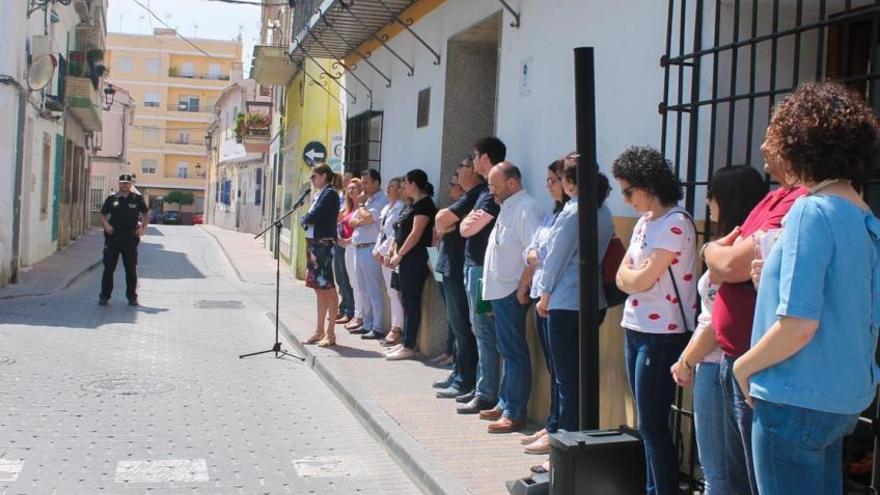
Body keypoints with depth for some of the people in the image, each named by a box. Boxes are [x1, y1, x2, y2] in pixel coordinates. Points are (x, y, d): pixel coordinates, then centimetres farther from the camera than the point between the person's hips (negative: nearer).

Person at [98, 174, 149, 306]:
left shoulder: (137, 199, 4)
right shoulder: (112, 198, 4)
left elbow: (146, 214, 16)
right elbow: (103, 215, 9)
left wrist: (143, 228, 3)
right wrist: (106, 225, -9)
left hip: (130, 237, 0)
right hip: (113, 236, 0)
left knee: (131, 268, 4)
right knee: (109, 267, 3)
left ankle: (132, 296, 14)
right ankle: (104, 296, 10)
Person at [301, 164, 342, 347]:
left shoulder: (329, 194, -10)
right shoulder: (319, 194, 17)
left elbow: (313, 216, -16)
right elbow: (308, 219, 16)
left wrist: (305, 219, 1)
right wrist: (308, 220, -3)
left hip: (324, 245, -9)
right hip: (314, 244, 9)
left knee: (328, 288, -5)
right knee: (320, 289, 13)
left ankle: (331, 333, -1)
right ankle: (319, 330, 19)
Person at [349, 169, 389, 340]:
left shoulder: (381, 200, -9)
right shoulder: (366, 199, 19)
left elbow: (366, 218, -21)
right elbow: (352, 222, 15)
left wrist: (361, 205, -3)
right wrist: (362, 221, -6)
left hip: (370, 249, -9)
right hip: (359, 248, 9)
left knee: (374, 290, -7)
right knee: (363, 290, 14)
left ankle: (377, 328, -5)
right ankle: (367, 324, 21)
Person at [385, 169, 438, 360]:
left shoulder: (424, 204, -12)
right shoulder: (414, 204, 17)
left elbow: (416, 233, -18)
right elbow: (401, 231, 17)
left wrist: (399, 255, -13)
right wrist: (394, 252, 7)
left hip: (416, 258, -10)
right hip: (406, 258, 10)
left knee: (412, 302, -6)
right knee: (407, 300, 13)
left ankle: (409, 347, -4)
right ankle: (406, 342, 20)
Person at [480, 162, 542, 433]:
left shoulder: (526, 208, -15)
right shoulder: (508, 208, 16)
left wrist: (522, 288, -20)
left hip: (512, 293, -10)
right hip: (500, 290, 10)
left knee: (515, 353, -5)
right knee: (507, 351, 16)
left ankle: (515, 413, 0)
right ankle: (505, 404, 26)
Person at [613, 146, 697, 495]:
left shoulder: (675, 222, -14)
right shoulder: (644, 221, 14)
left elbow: (644, 280, -18)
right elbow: (622, 278, 11)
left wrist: (633, 275, 1)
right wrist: (638, 276, -9)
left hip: (661, 334, -9)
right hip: (636, 329, 9)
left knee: (652, 425, -4)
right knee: (646, 424, 13)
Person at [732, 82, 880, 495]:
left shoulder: (811, 211, -17)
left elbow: (798, 324, -23)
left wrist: (745, 365, -8)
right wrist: (773, 280, 10)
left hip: (798, 399, -9)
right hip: (846, 398, 9)